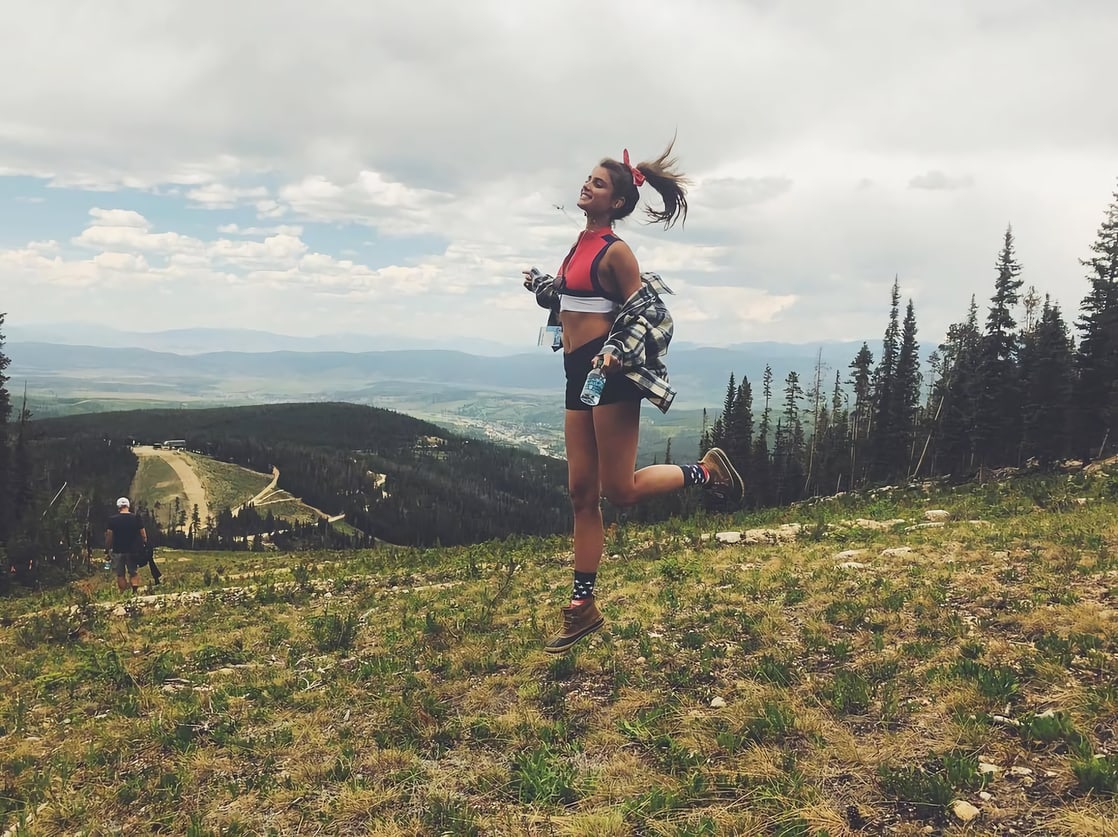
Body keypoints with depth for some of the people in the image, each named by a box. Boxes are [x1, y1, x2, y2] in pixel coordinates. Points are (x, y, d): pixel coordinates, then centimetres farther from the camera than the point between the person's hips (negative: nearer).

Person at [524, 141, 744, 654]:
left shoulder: (615, 252, -9)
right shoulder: (581, 245, 16)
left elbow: (646, 315, -12)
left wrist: (616, 356, -25)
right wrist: (537, 283, 31)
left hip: (609, 373, -8)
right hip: (578, 373, 8)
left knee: (618, 491, -3)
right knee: (582, 494, 7)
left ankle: (707, 472, 19)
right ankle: (582, 608, 14)